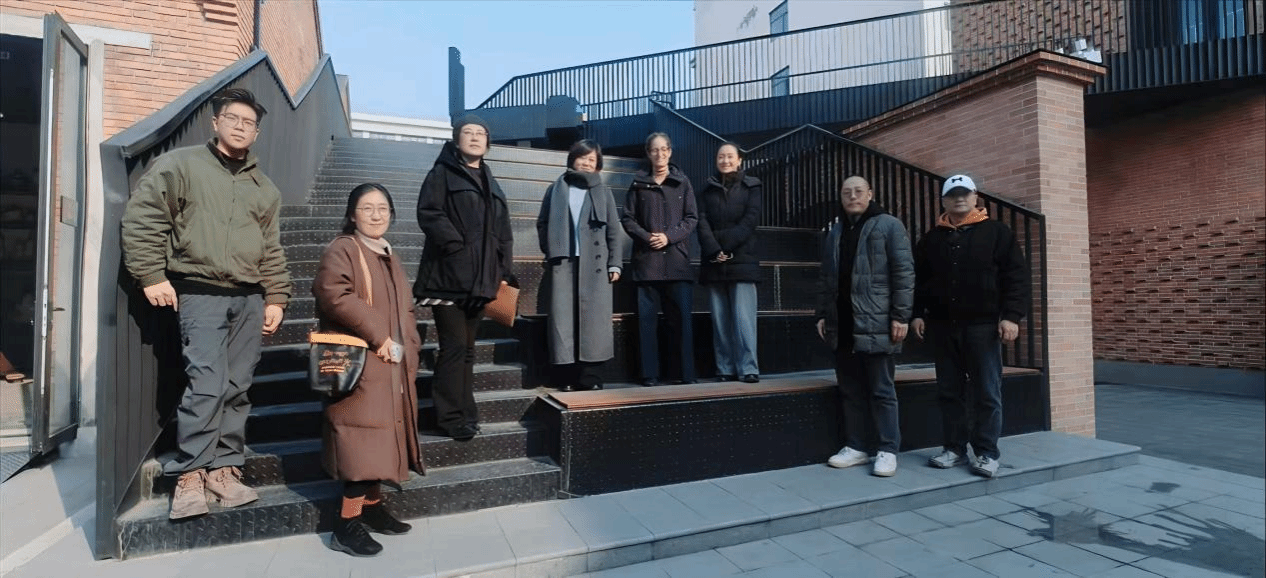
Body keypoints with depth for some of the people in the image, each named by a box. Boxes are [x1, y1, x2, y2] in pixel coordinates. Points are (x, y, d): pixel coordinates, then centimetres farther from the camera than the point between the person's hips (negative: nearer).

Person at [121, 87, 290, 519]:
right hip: (201, 294, -4)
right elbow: (141, 217, -2)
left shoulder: (263, 187, 17)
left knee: (237, 388, 6)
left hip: (250, 299, 4)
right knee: (208, 385, -12)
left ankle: (224, 469, 15)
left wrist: (276, 298, 9)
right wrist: (151, 275, -9)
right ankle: (189, 475, 2)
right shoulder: (180, 165, 3)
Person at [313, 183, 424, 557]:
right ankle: (347, 524, 1)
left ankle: (372, 506, 26)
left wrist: (407, 347, 3)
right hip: (360, 367, -8)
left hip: (391, 369, 8)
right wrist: (378, 336, -22)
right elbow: (334, 295, -24)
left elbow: (406, 310, 20)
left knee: (381, 437, 14)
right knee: (363, 440, -9)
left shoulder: (390, 257, 18)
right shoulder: (341, 250, -7)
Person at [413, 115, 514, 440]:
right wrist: (458, 246, -18)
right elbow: (428, 213, -12)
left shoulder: (491, 184, 20)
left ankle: (463, 410, 20)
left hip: (480, 279, 6)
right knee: (454, 346, -7)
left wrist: (503, 272, 9)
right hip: (449, 276, -6)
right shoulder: (441, 174, 3)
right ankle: (452, 416, 2)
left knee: (467, 348, 11)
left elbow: (503, 233, 18)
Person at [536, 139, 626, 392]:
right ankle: (568, 377, 4)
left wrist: (615, 264, 0)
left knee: (594, 319, -2)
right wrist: (549, 252, 1)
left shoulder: (603, 192, 12)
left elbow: (614, 231, 8)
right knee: (564, 319, -2)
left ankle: (590, 377, 4)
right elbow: (542, 224, 13)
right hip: (563, 263, 1)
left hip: (595, 264, 0)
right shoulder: (556, 190, 13)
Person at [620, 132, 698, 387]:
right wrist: (647, 237, -10)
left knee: (681, 317, -1)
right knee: (647, 318, 0)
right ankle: (649, 374, 7)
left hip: (677, 260, 0)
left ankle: (687, 373, 7)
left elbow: (692, 218, 5)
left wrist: (669, 237, -9)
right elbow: (627, 219, 6)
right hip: (646, 260, 0)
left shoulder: (682, 182, 10)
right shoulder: (638, 183, 10)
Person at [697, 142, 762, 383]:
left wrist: (727, 246, -13)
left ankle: (748, 368, -5)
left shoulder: (751, 186, 9)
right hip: (714, 263, 3)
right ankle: (725, 369, 7)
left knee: (743, 317, -8)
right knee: (720, 319, 2)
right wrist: (713, 251, -13)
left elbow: (750, 220, -3)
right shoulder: (708, 190, 16)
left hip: (742, 260, -3)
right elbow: (702, 223, 3)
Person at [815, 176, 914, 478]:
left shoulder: (889, 226, -1)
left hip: (876, 325, -5)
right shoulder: (835, 232, 17)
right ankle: (856, 447, 21)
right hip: (843, 326, 6)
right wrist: (823, 314, 13)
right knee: (850, 390, 11)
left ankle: (887, 450, 12)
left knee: (882, 391, 2)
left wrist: (901, 316, -13)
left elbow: (904, 272, -7)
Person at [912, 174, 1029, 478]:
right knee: (949, 392, 9)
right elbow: (918, 280, 15)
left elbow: (1017, 276, -2)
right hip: (942, 327, 3)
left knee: (987, 393, 1)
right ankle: (955, 448, 19)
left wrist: (1011, 316, -11)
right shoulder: (932, 238, 12)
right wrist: (917, 314, 5)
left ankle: (987, 453, 12)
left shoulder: (996, 232, 3)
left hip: (982, 326, -3)